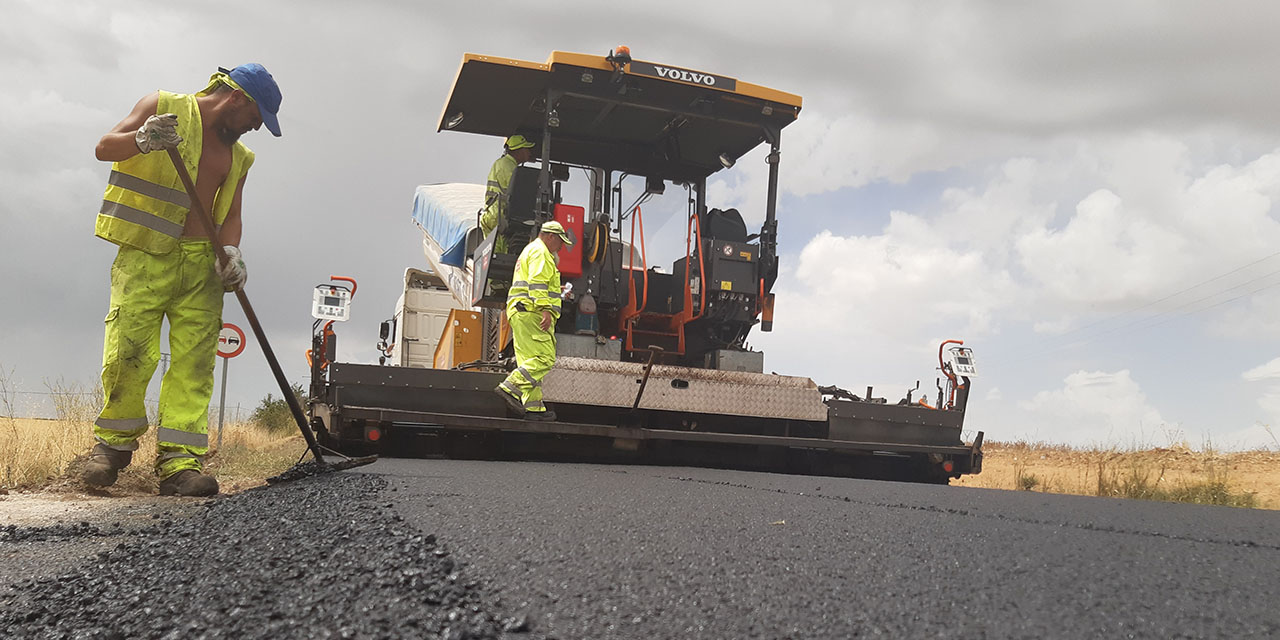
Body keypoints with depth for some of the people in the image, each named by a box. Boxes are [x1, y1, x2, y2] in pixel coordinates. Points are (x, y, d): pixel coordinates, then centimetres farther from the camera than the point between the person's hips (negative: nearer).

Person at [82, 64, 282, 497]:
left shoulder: (237, 156, 21)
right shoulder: (163, 106, 7)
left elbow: (230, 213, 13)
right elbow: (105, 147, -1)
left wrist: (231, 251, -8)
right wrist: (141, 140, -23)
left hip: (201, 265, 4)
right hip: (144, 255, -4)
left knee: (194, 364, -7)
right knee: (128, 355, -12)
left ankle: (180, 463, -8)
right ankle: (114, 441, 12)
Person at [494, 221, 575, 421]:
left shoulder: (530, 250, 31)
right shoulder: (540, 252, -3)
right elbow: (537, 283, -17)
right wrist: (545, 309, -25)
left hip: (520, 314, 11)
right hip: (531, 313, -11)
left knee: (530, 360, 5)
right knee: (545, 358, -15)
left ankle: (533, 407, 2)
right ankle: (510, 388, -22)